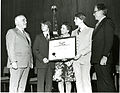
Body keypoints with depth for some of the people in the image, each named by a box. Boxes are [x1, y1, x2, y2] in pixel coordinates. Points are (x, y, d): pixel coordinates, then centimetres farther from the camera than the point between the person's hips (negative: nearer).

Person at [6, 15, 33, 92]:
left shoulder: (27, 34, 23)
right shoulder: (11, 32, 1)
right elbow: (10, 48, -9)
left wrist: (31, 62, 12)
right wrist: (13, 61, -17)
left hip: (27, 64, 7)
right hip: (17, 64, -7)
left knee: (22, 86, 7)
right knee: (14, 86, -6)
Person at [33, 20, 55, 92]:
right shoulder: (38, 37, 8)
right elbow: (35, 50, 1)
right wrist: (42, 59, -12)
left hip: (51, 64, 3)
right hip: (41, 63, -2)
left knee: (49, 83, 2)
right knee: (41, 83, -6)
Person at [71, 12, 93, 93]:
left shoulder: (90, 30, 1)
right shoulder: (74, 32, 18)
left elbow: (91, 46, -6)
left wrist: (80, 53, -16)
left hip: (85, 58, -5)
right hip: (75, 60, 5)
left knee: (86, 80, -10)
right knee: (78, 81, 5)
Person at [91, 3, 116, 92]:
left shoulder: (107, 22, -5)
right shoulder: (98, 24, 22)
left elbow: (109, 41, -14)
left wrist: (105, 56, -21)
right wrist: (94, 58, 13)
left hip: (104, 59, -9)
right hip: (97, 59, 9)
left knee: (107, 82, -7)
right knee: (100, 83, 9)